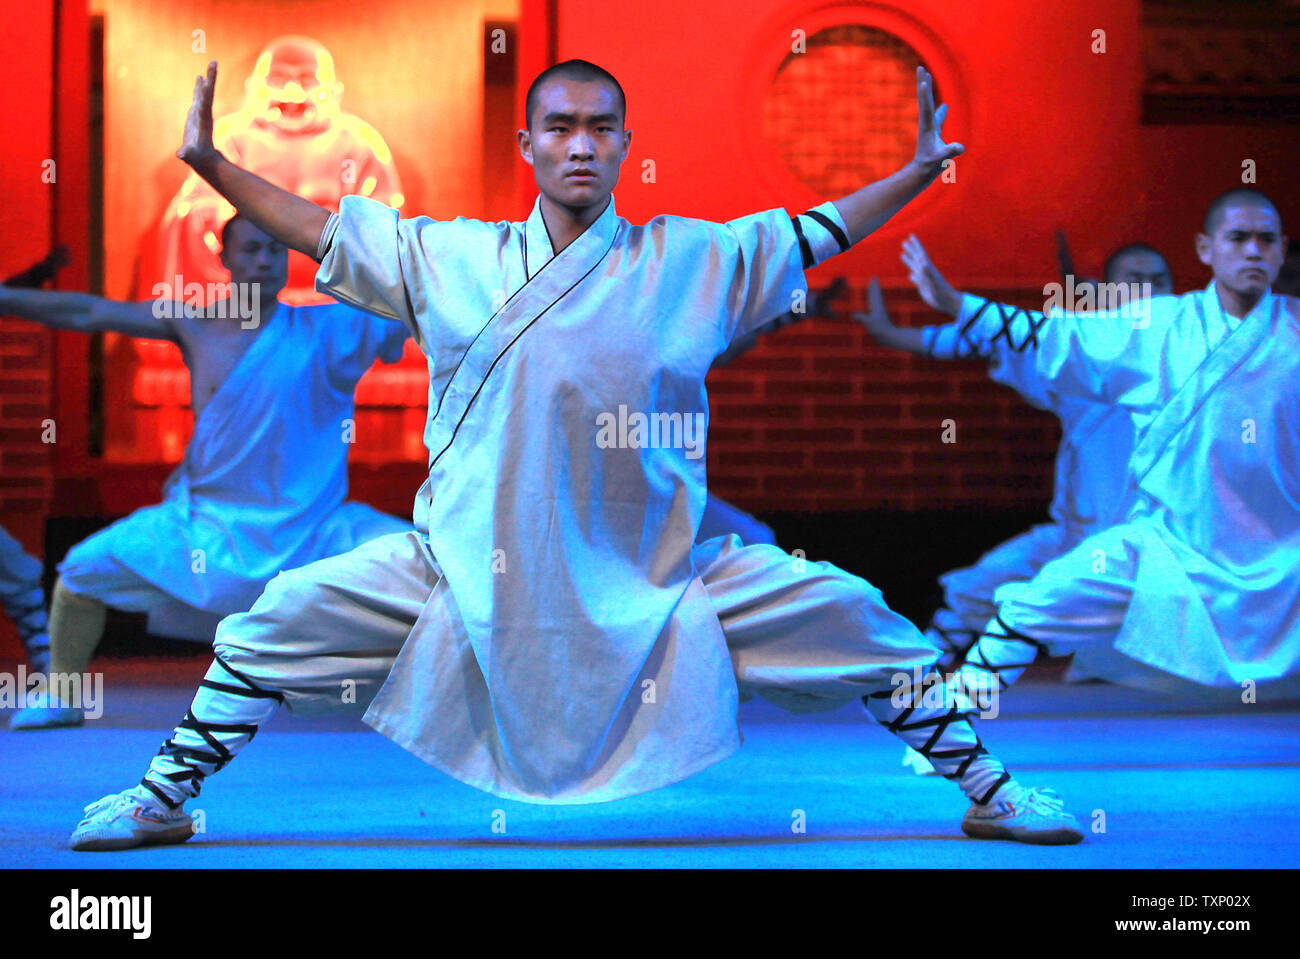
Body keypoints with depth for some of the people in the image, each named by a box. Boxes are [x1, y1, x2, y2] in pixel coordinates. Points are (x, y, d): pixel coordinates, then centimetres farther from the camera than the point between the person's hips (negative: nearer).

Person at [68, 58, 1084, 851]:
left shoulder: (694, 260, 1)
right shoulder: (449, 257, 3)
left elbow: (815, 233, 9)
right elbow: (321, 230, 11)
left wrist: (917, 172, 1)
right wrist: (212, 165, 7)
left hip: (659, 569, 0)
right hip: (475, 561, 0)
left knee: (853, 617, -9)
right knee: (282, 619, -11)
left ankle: (987, 792, 11)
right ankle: (162, 801, 10)